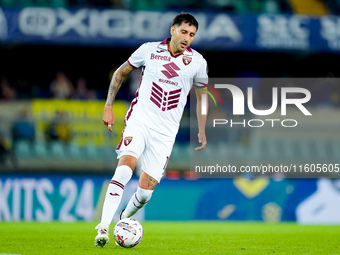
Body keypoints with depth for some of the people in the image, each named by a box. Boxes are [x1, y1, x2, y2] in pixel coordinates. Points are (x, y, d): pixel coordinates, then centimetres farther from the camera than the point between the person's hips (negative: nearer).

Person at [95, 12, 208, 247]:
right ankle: (104, 228, -30)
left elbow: (201, 96, 16)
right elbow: (121, 72, 14)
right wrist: (109, 107, 8)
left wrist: (202, 132, 14)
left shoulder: (197, 62, 2)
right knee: (125, 166, -27)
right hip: (139, 121, -1)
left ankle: (124, 220, 30)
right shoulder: (149, 50, 0)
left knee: (145, 191, -2)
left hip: (165, 132, 1)